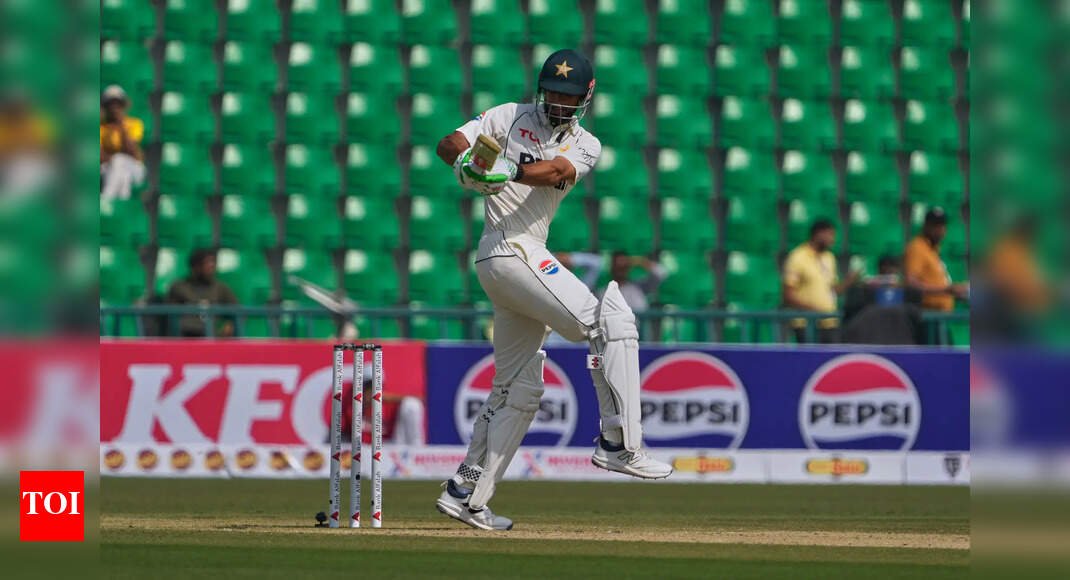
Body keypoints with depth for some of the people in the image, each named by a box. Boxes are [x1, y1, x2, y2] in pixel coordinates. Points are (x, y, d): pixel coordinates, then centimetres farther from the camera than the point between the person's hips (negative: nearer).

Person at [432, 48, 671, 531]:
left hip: (527, 258, 7)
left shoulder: (585, 144, 12)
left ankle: (465, 494, 17)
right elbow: (448, 143, -5)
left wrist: (511, 171, -31)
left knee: (518, 388, 12)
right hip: (509, 251, -7)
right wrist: (464, 161, -29)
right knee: (611, 321, -18)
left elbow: (557, 171, -11)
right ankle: (619, 443, -22)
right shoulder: (511, 118, 4)